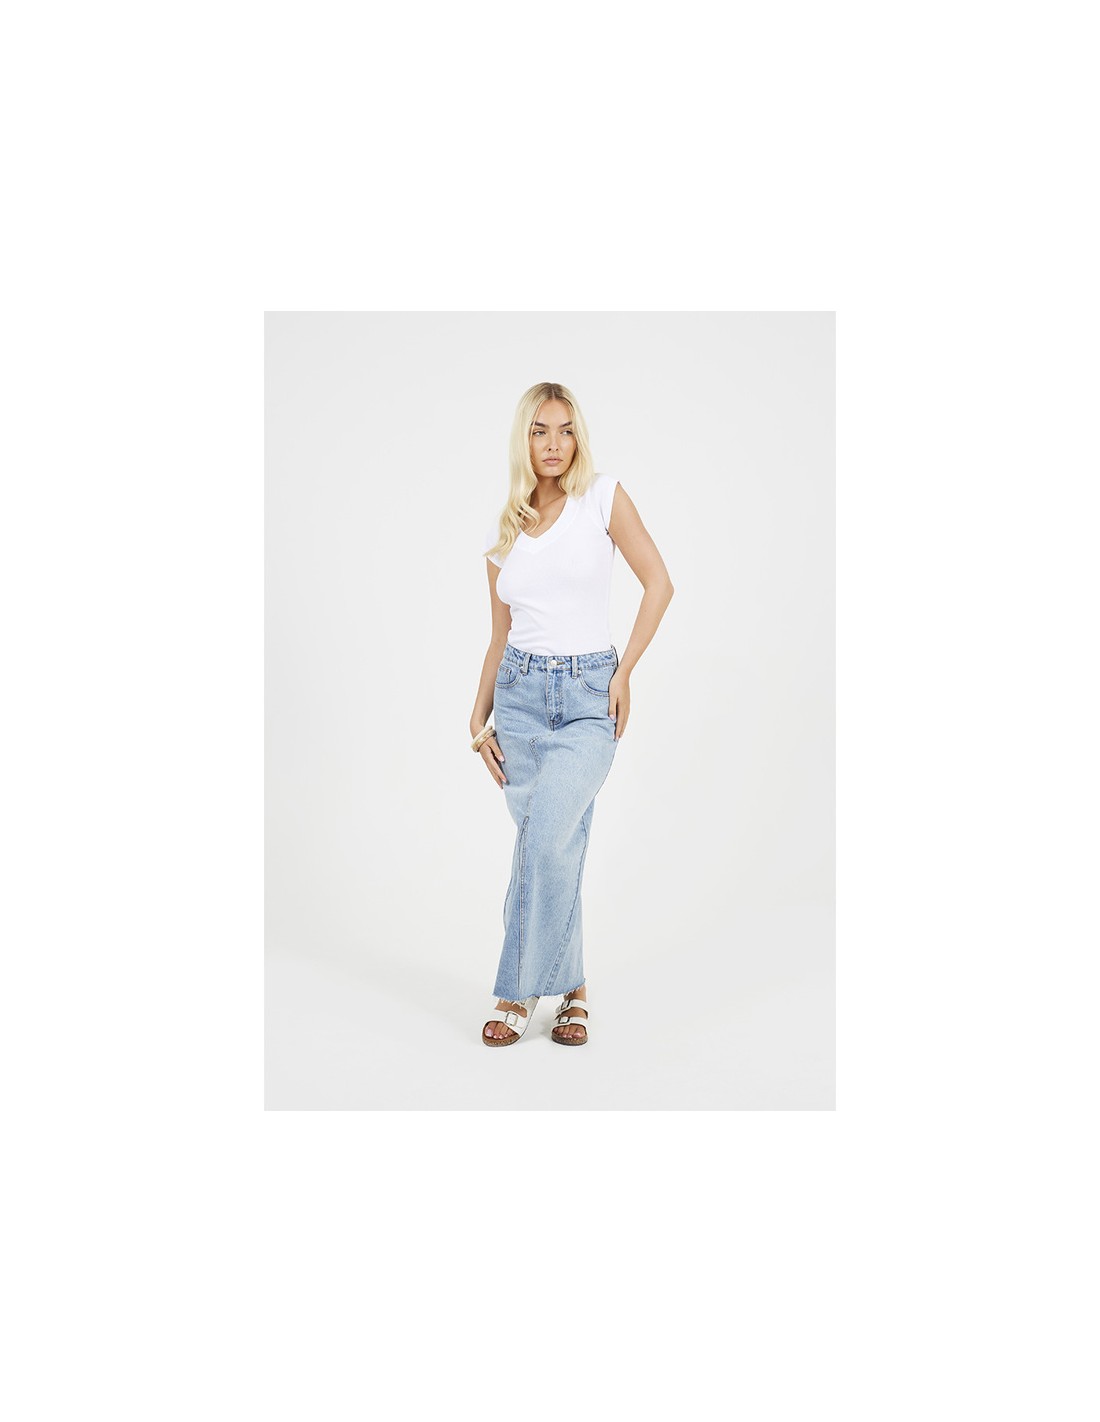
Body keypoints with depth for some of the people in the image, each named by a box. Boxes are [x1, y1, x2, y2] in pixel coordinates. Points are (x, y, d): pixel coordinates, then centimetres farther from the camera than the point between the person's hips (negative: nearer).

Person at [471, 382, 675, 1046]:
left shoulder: (603, 498, 0)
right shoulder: (502, 533, 10)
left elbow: (659, 583, -3)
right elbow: (501, 637, 14)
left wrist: (623, 672, -7)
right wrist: (479, 717, 7)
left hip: (588, 694, -3)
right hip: (521, 692, 3)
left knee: (549, 838, -18)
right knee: (552, 843, 5)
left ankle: (520, 990, -2)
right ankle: (571, 987, 21)